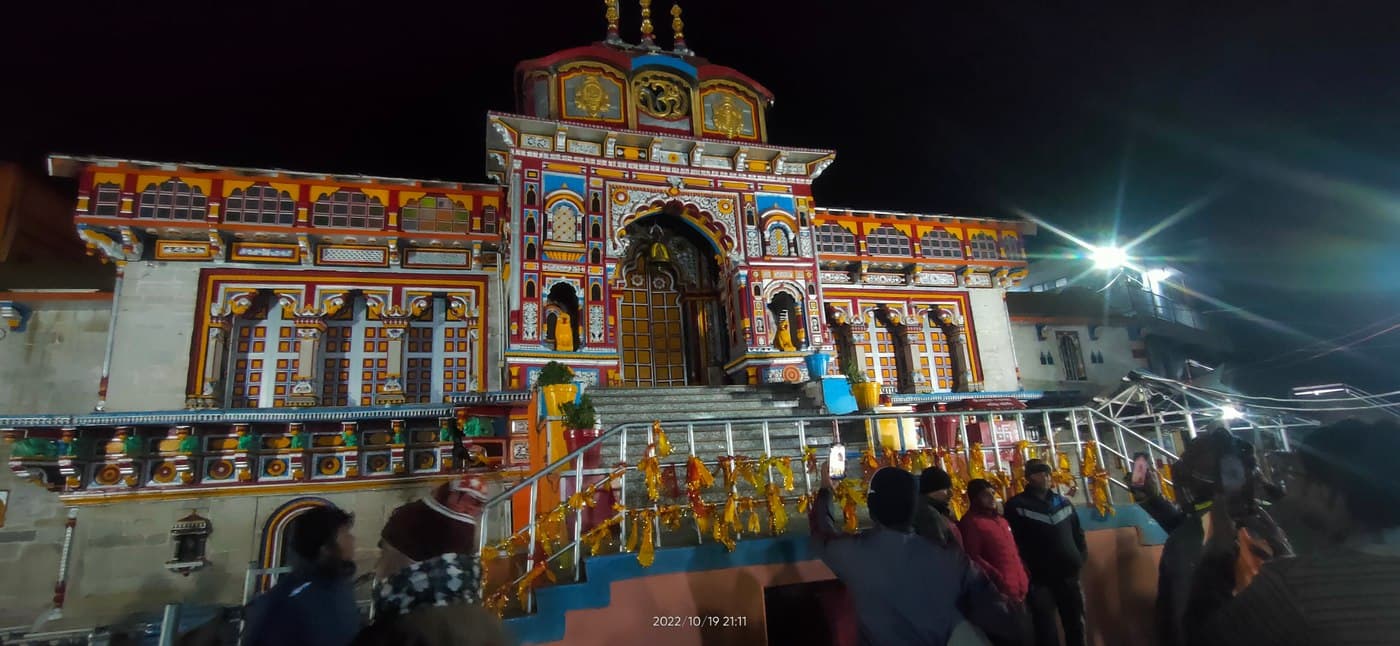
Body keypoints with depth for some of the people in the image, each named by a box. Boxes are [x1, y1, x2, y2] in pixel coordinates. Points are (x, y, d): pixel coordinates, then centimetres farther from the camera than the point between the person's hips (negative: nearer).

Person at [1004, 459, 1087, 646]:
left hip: (1068, 575, 5)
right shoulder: (1016, 505, -7)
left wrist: (1081, 556, 7)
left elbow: (1078, 532, 19)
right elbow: (1012, 541, -10)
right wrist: (1024, 567, -14)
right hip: (1039, 579, -5)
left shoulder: (1063, 502, 11)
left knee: (1076, 625, 14)